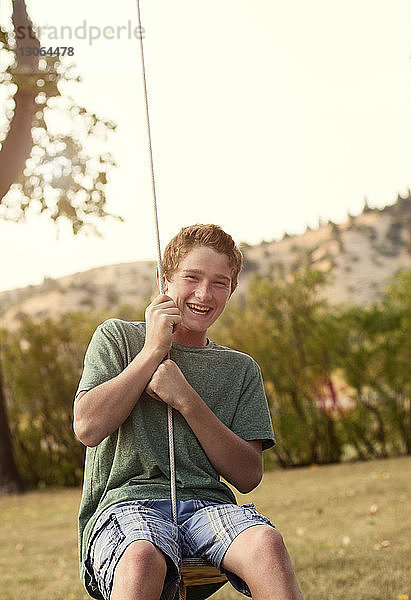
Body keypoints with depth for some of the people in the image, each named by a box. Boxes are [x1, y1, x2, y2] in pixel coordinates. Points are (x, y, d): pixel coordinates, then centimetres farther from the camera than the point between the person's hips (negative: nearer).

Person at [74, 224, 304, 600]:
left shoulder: (240, 369, 19)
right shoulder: (117, 337, 13)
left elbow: (248, 477, 7)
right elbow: (88, 428, -4)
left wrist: (186, 399, -5)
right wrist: (155, 349, -2)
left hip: (208, 503, 2)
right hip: (126, 501, -2)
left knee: (266, 543, -33)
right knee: (143, 559, -39)